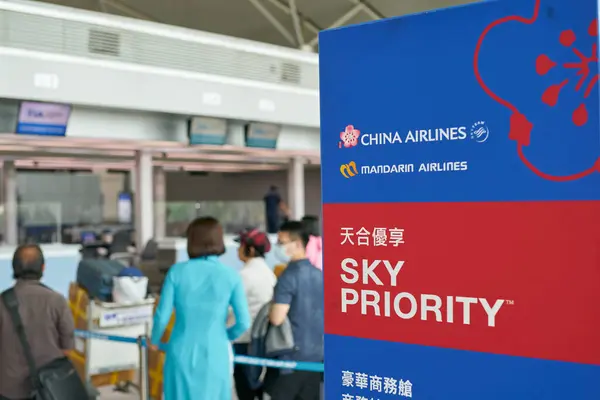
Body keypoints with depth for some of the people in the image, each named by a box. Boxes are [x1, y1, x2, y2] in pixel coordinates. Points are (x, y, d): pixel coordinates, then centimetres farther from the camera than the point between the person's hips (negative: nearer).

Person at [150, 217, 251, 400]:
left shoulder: (177, 271, -6)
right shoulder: (231, 276, -7)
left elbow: (162, 315, -5)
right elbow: (243, 322, -6)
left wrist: (154, 341, 16)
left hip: (181, 354, 1)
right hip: (214, 356, -1)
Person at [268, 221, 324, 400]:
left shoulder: (289, 277, -14)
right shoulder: (319, 275, 8)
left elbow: (277, 318, -20)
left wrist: (268, 309, 0)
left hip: (292, 356, -7)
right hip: (316, 354, 7)